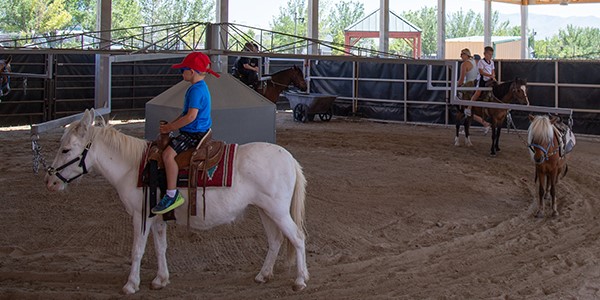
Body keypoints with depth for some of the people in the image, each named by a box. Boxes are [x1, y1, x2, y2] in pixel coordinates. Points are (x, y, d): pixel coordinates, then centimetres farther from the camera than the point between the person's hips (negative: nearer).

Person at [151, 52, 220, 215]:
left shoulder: (196, 90, -19)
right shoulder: (199, 87, 15)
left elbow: (191, 116, -27)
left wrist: (169, 128, -16)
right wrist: (171, 124, 12)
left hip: (194, 133, -12)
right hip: (195, 132, 12)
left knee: (168, 154, -26)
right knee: (167, 152, 25)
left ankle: (172, 195, -25)